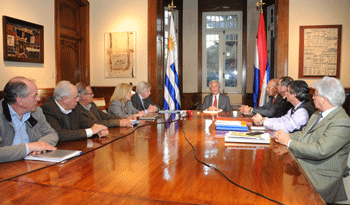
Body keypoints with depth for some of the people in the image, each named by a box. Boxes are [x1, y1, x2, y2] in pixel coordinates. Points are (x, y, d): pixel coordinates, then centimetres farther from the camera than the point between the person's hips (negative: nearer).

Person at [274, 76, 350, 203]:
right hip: (299, 164, 9)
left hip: (319, 177, -9)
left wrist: (289, 142, -16)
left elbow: (320, 151, -26)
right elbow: (303, 133, 19)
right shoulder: (318, 114, 13)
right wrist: (285, 136, -2)